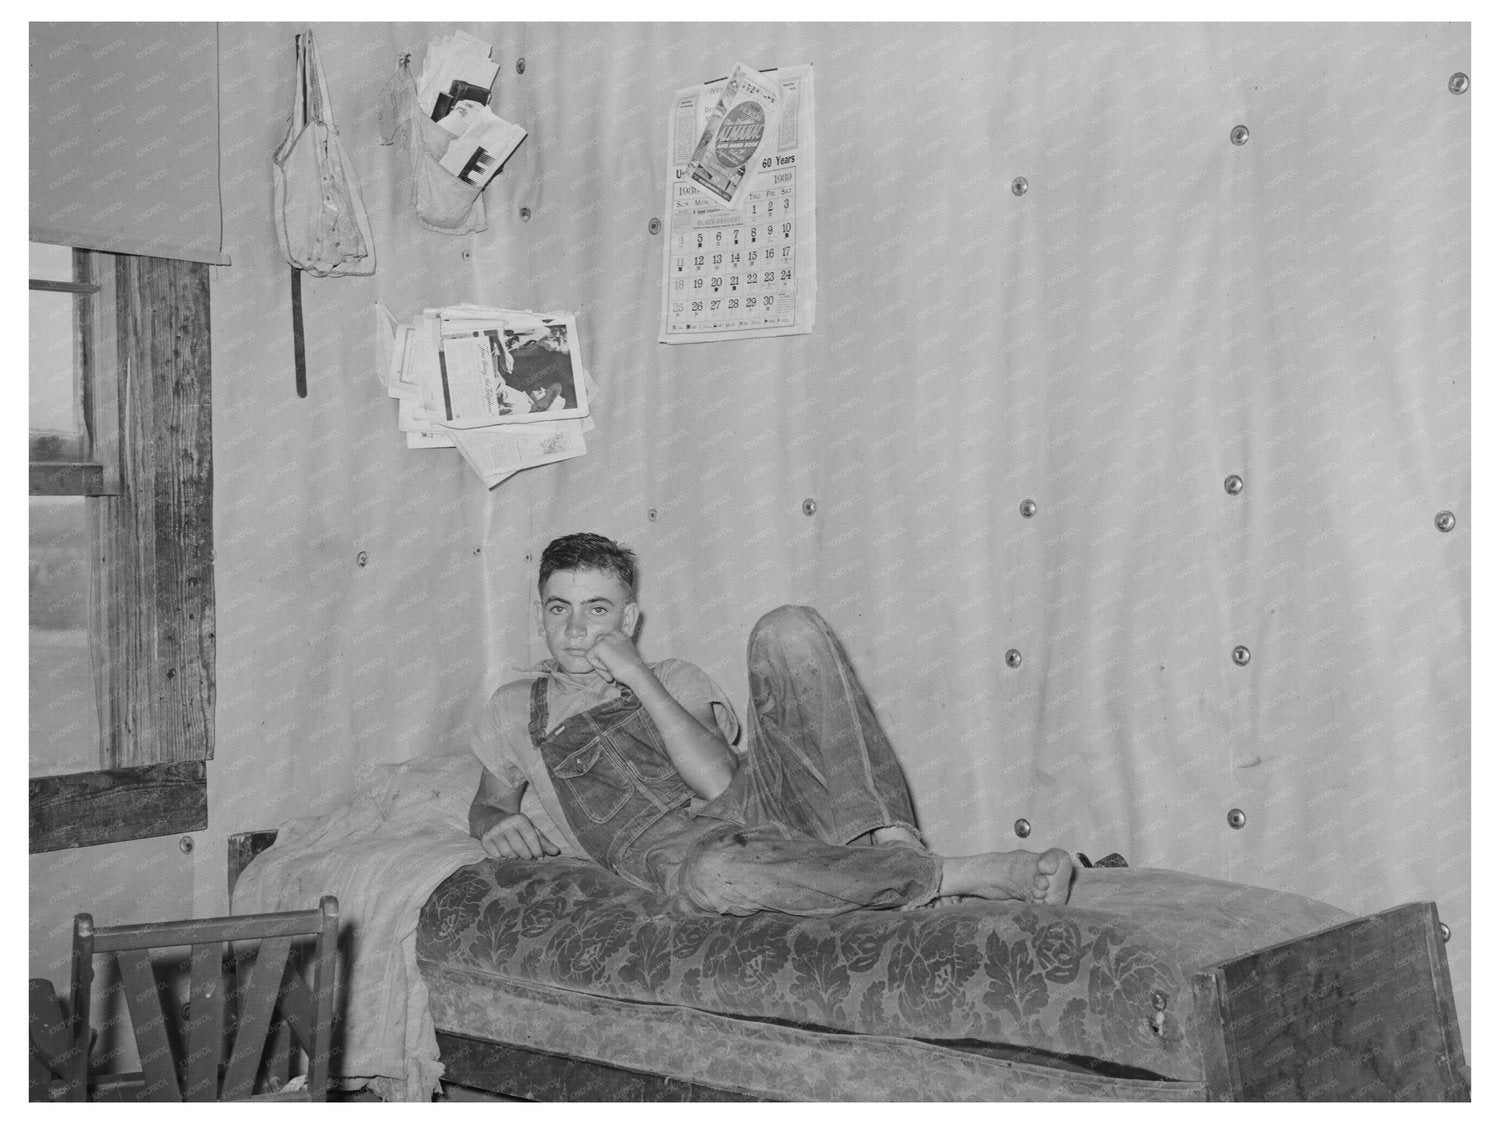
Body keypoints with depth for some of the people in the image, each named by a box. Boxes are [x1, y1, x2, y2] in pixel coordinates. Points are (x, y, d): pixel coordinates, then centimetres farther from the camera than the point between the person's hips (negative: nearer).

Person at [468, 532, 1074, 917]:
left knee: (789, 629, -20)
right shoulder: (514, 709, 24)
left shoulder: (675, 678, 22)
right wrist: (499, 823, 4)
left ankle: (892, 842, -30)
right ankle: (967, 875, -34)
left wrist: (638, 678, -2)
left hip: (755, 798, 2)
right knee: (712, 874, -45)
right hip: (664, 841, -2)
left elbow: (719, 780, 3)